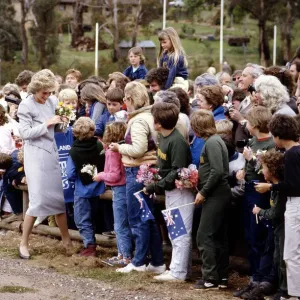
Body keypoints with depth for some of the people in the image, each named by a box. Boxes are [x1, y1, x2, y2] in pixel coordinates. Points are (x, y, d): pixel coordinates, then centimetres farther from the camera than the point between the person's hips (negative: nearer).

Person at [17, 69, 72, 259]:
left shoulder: (53, 101, 4)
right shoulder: (26, 106, -10)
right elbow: (25, 133, -15)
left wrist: (62, 121, -4)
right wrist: (47, 124, -19)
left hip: (52, 153, 5)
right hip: (36, 156, -5)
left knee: (59, 197, 9)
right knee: (38, 200, -8)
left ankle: (67, 240, 21)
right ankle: (24, 243, 4)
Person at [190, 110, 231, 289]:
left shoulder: (212, 142, -15)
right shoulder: (215, 140, 14)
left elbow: (217, 171, -23)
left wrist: (203, 192, -17)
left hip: (216, 195, -10)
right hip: (220, 195, 10)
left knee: (204, 236, -6)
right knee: (219, 237, 12)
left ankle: (210, 278, -5)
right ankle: (222, 277, 16)